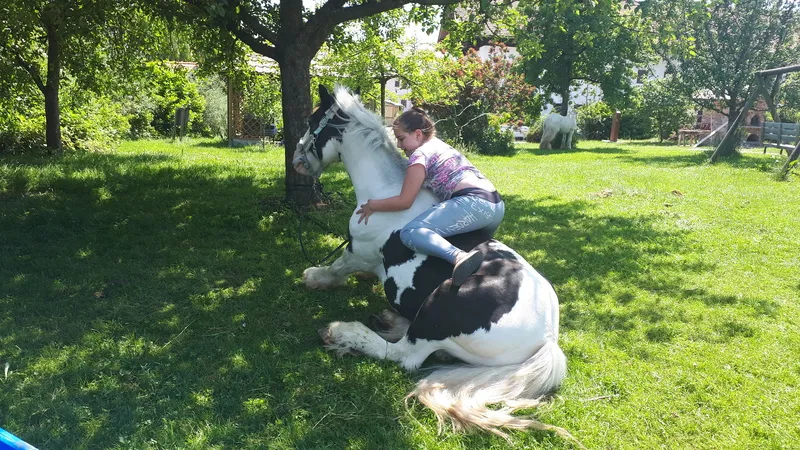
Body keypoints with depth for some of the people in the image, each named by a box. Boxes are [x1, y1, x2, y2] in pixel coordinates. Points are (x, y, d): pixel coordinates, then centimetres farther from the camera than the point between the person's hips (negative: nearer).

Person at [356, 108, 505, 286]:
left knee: (409, 233, -21)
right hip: (497, 206, 10)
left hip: (473, 204, -10)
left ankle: (459, 257, -43)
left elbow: (404, 201, -1)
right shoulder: (441, 145, 28)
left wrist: (372, 205, 13)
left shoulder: (419, 154, 2)